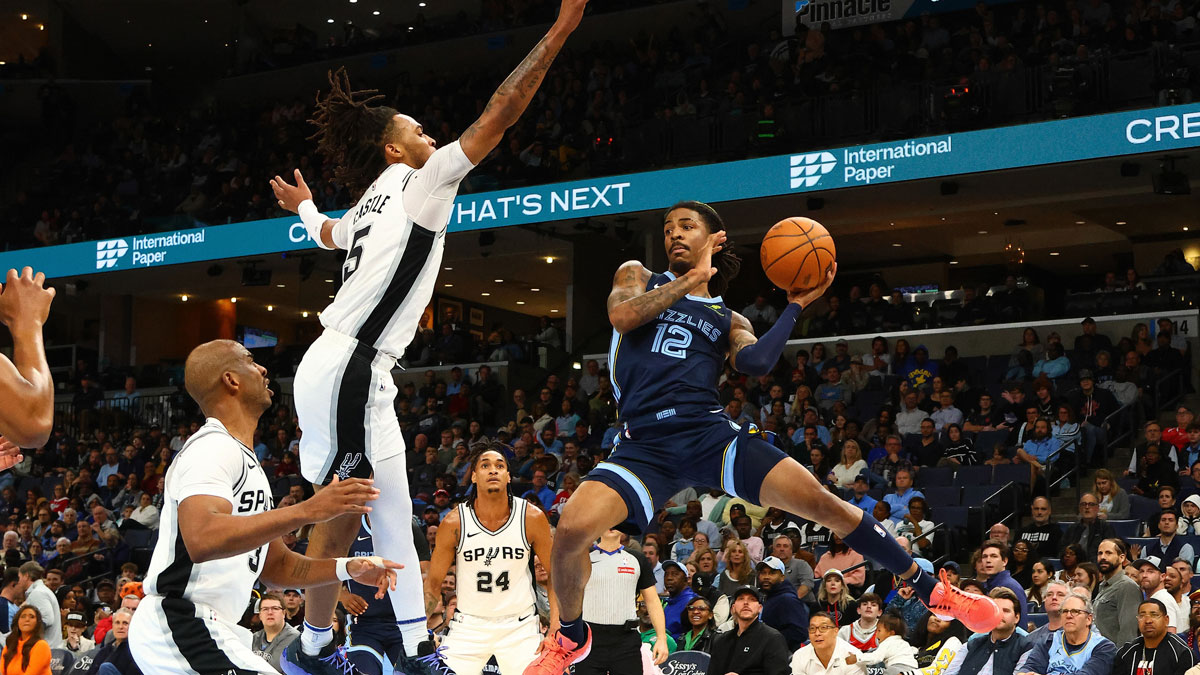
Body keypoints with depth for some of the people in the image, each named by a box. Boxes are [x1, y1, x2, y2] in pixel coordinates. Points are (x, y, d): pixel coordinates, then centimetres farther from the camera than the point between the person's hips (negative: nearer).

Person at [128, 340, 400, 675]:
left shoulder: (244, 460, 21)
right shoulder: (214, 446, -12)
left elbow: (275, 565, 23)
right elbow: (201, 540, -31)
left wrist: (347, 568, 7)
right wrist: (307, 511, -32)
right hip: (183, 625, -11)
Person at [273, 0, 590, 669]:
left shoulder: (372, 202, 21)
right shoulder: (420, 182, -3)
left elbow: (330, 234, 46)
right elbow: (500, 114, -11)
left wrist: (303, 207, 70)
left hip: (353, 371, 10)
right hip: (348, 370, -10)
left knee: (392, 513, 11)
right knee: (342, 513, -7)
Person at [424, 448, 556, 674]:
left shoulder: (532, 518, -9)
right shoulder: (454, 523, -9)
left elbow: (555, 572, 0)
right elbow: (433, 582, 0)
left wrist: (556, 625, -9)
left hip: (520, 624, 0)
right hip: (469, 624, 0)